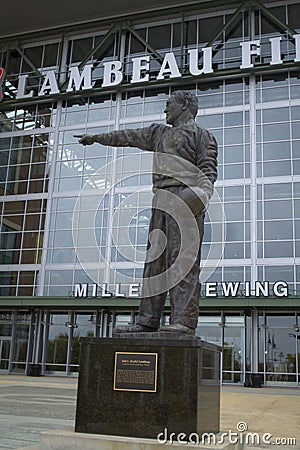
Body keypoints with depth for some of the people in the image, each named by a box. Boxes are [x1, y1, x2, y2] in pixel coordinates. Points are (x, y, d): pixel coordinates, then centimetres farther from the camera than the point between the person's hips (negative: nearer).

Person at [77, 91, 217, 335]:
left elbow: (208, 168, -2)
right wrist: (96, 138, 42)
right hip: (162, 198, 7)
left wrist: (204, 191, -21)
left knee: (183, 259, -15)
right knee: (155, 260, 0)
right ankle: (148, 320, 0)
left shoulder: (200, 134, 10)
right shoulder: (159, 133, 31)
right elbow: (128, 136, 37)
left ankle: (184, 321, -19)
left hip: (185, 197, -7)